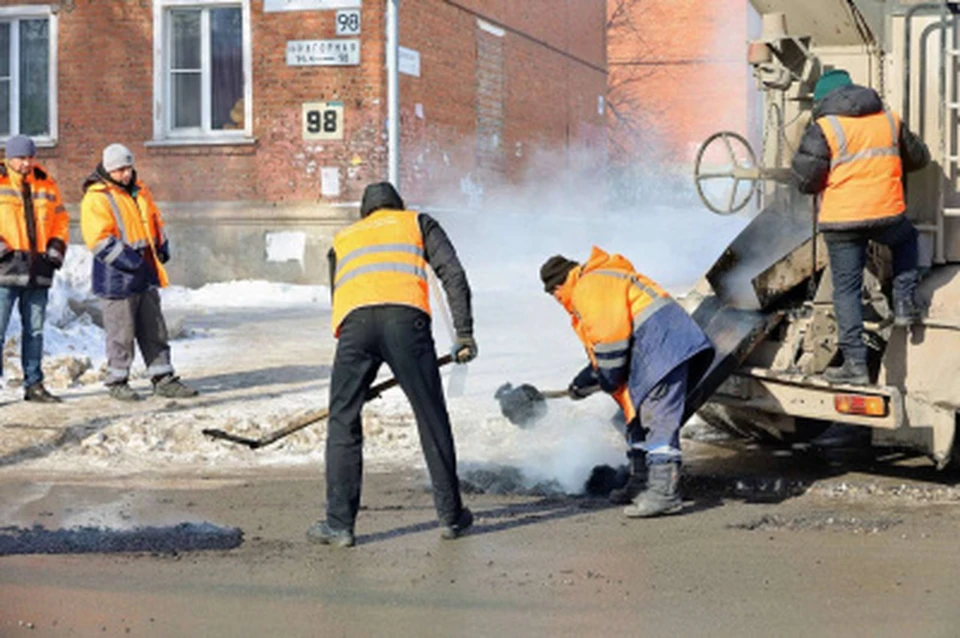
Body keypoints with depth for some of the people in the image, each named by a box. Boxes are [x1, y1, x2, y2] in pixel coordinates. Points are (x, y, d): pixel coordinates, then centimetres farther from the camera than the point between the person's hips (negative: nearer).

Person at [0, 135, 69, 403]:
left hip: (38, 270, 5)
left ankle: (34, 384, 17)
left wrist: (57, 248, 6)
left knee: (35, 330, 10)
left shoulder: (46, 185, 13)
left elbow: (61, 219, 20)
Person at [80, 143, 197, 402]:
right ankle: (117, 382, 12)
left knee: (155, 329, 10)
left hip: (146, 274, 7)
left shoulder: (140, 191, 13)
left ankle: (163, 379, 16)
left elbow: (155, 221, 24)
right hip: (117, 276, -7)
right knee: (121, 332, 0)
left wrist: (162, 248, 10)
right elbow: (99, 239, -17)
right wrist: (127, 259, -22)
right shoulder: (96, 198, -10)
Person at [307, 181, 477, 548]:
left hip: (353, 320, 1)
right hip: (406, 317, -1)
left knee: (343, 421, 10)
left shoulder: (342, 239, 36)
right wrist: (464, 334, 11)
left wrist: (364, 374, 41)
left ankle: (339, 524, 7)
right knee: (432, 418, 9)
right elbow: (453, 275, 14)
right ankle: (451, 516, 17)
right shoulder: (418, 223, 30)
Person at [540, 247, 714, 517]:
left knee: (659, 419, -17)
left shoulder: (589, 287, -7)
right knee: (638, 416, 18)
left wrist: (608, 381, -5)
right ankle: (641, 483, 27)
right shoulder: (598, 284, 28)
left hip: (663, 345, -11)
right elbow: (607, 348, 31)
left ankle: (664, 492, -23)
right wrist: (587, 379, 26)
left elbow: (610, 338, -17)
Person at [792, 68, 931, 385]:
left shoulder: (823, 128, -5)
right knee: (906, 239, 35)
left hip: (841, 220, -3)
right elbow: (919, 158, 23)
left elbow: (805, 180, -9)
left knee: (847, 289, 5)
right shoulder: (890, 120, 11)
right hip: (887, 214, 3)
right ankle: (904, 304, 23)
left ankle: (855, 363, 2)